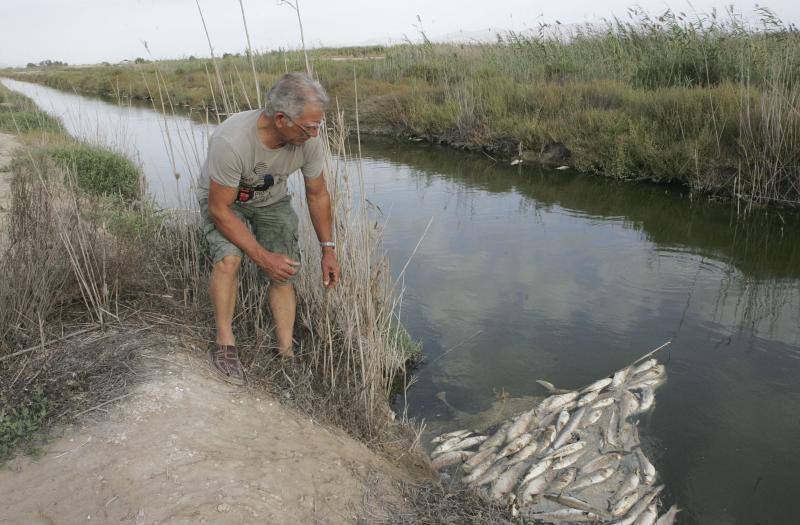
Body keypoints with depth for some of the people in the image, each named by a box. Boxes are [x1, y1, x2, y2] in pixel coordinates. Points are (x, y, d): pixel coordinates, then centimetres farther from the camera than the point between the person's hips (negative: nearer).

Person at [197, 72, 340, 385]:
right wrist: (263, 257, -31)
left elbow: (317, 195, -7)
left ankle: (286, 353, 5)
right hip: (223, 200, -3)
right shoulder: (231, 141, -41)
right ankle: (224, 345, -11)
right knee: (229, 257, -29)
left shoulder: (308, 140, -25)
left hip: (272, 200, 4)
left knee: (284, 275, -8)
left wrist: (328, 249, -6)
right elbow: (219, 210, -30)